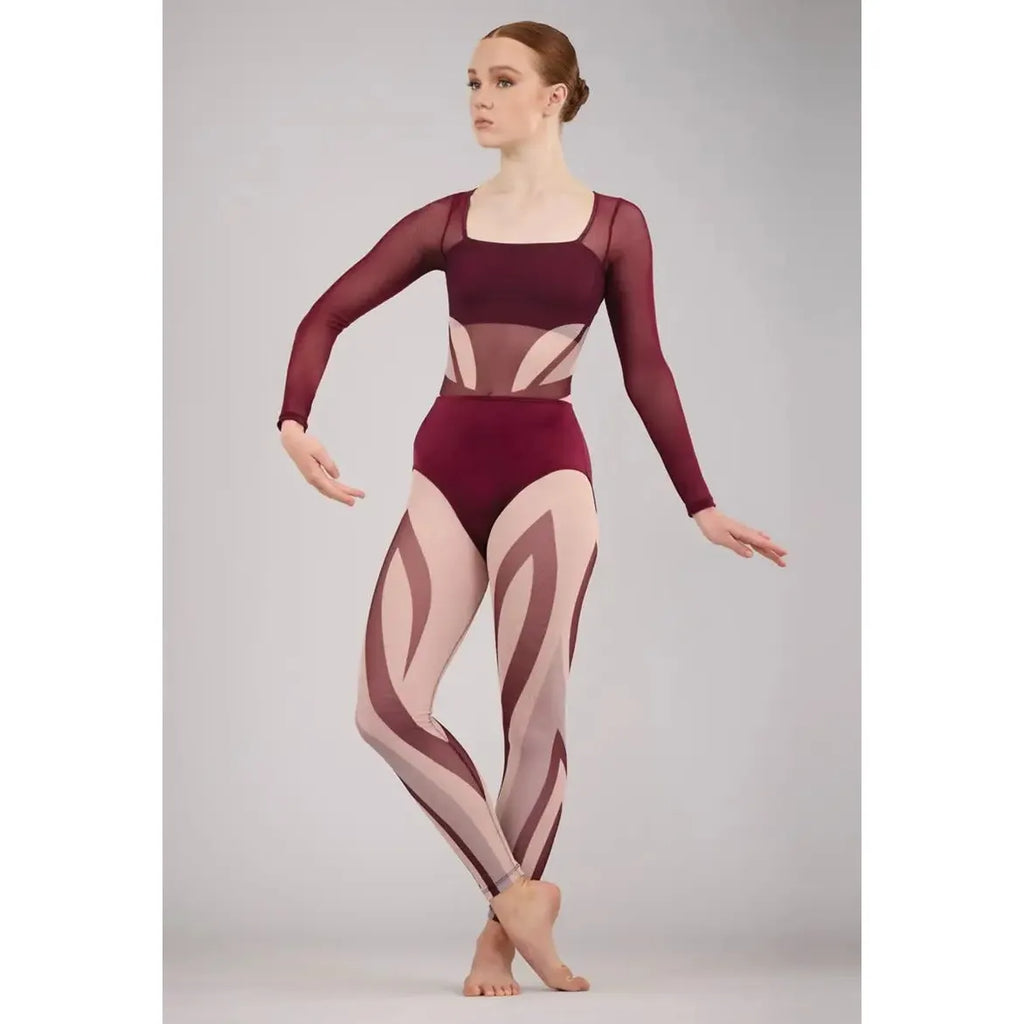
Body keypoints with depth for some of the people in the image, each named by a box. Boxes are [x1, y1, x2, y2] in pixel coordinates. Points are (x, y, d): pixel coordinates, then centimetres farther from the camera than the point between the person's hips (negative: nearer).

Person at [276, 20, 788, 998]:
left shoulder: (613, 223, 4)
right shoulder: (446, 221, 9)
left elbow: (645, 371, 8)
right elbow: (328, 314, 7)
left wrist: (701, 506, 7)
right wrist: (294, 422, -10)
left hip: (547, 470, -3)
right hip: (446, 469, 3)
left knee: (533, 718, -2)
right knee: (388, 707, -9)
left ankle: (501, 935, 14)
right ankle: (519, 892, 6)